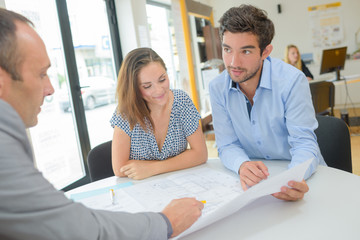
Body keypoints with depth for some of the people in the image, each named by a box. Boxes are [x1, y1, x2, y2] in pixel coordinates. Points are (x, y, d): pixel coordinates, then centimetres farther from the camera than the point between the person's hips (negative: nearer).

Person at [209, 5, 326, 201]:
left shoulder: (291, 80, -16)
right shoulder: (217, 88, -6)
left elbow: (304, 143, -15)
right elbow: (227, 145, -4)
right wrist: (242, 166, -26)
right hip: (253, 178, 2)